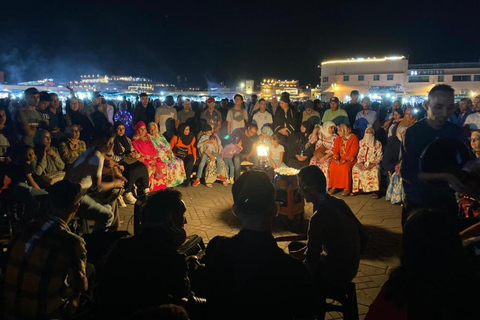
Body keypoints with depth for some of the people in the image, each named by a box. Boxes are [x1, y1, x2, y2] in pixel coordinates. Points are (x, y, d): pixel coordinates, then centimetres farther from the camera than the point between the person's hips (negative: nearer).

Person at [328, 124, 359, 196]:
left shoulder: (353, 138, -5)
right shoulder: (338, 139, 12)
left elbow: (353, 152, -12)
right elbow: (335, 150, 6)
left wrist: (345, 160, -23)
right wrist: (336, 158, -15)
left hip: (349, 159, -5)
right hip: (340, 158, 5)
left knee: (345, 167, -34)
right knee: (333, 166, -24)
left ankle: (347, 188, -24)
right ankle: (334, 187, -18)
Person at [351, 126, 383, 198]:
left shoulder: (378, 143, 5)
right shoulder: (361, 142, 13)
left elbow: (379, 156, 0)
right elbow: (359, 155, 9)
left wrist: (373, 164, -16)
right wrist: (361, 163, -11)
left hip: (373, 163, -2)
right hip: (363, 162, 3)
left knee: (375, 170, -35)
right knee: (355, 168, -27)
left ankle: (375, 191, -32)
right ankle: (356, 189, -22)